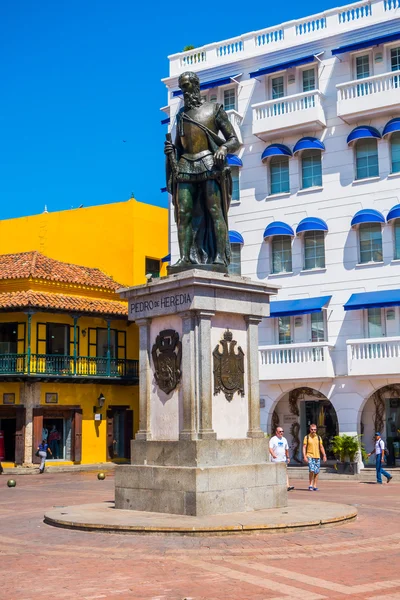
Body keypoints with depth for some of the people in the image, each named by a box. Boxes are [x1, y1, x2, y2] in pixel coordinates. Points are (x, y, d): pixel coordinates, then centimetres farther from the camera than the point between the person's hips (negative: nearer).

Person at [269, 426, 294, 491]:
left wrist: (288, 457, 21)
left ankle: (287, 486, -15)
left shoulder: (284, 439, 15)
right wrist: (273, 455, -31)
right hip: (275, 460, -4)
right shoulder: (273, 439, -5)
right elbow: (270, 449, -15)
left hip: (283, 459, 4)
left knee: (285, 472, -7)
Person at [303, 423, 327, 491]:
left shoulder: (318, 437, 12)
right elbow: (304, 447, -1)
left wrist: (324, 455, 8)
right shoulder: (307, 437, 2)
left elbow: (321, 447, 16)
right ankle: (310, 485, -4)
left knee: (316, 472, 3)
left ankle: (315, 486, 10)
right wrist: (304, 456, -11)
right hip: (310, 456, -4)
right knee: (311, 470, -16)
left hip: (317, 457, 4)